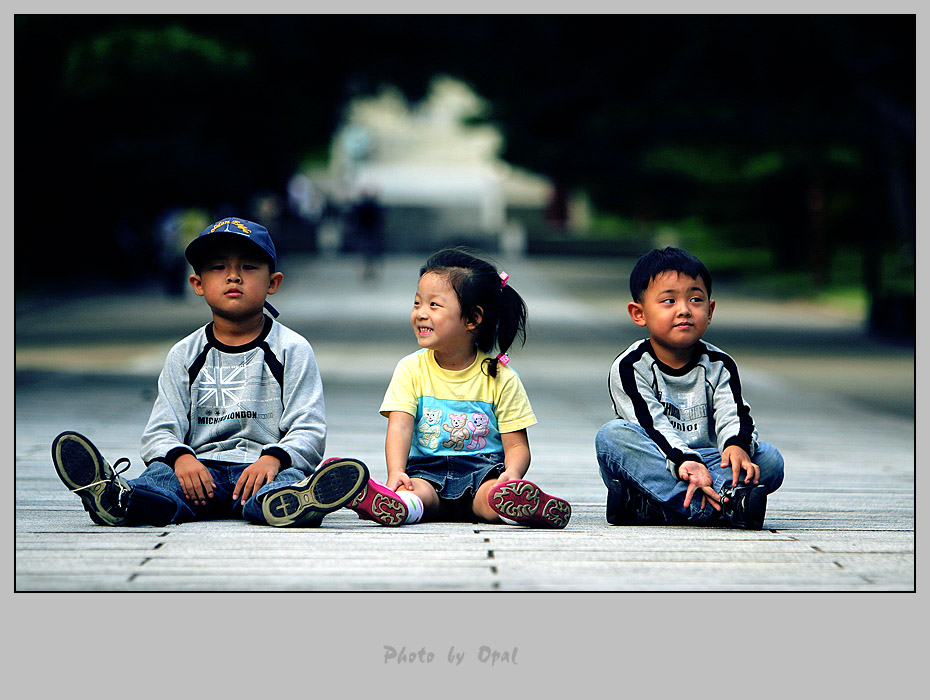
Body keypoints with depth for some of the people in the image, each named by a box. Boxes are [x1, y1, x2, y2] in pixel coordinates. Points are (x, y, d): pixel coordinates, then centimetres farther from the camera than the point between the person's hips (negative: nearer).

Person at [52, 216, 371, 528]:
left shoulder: (292, 349, 9)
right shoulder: (185, 355, 16)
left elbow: (308, 431, 0)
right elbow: (160, 431, 8)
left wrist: (273, 458, -23)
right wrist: (181, 458, -17)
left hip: (260, 469, -2)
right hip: (202, 467, 2)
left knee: (287, 478, -38)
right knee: (162, 473, -32)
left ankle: (290, 504, -73)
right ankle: (119, 499, -64)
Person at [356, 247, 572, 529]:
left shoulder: (500, 377, 5)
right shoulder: (411, 370, 8)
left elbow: (517, 445, 2)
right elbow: (399, 428, -6)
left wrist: (512, 473, -22)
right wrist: (396, 473, -26)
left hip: (482, 472, -1)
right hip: (426, 472, 1)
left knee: (494, 495, -36)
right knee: (416, 491, -35)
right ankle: (407, 505, -64)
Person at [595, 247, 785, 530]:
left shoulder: (719, 366, 6)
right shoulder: (630, 367, -5)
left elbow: (734, 417, -9)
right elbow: (652, 426, -18)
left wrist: (738, 446, -34)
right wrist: (686, 463, -36)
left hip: (709, 463, 2)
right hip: (652, 462, -2)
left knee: (770, 459, -20)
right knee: (612, 435, -31)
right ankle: (724, 503, -44)